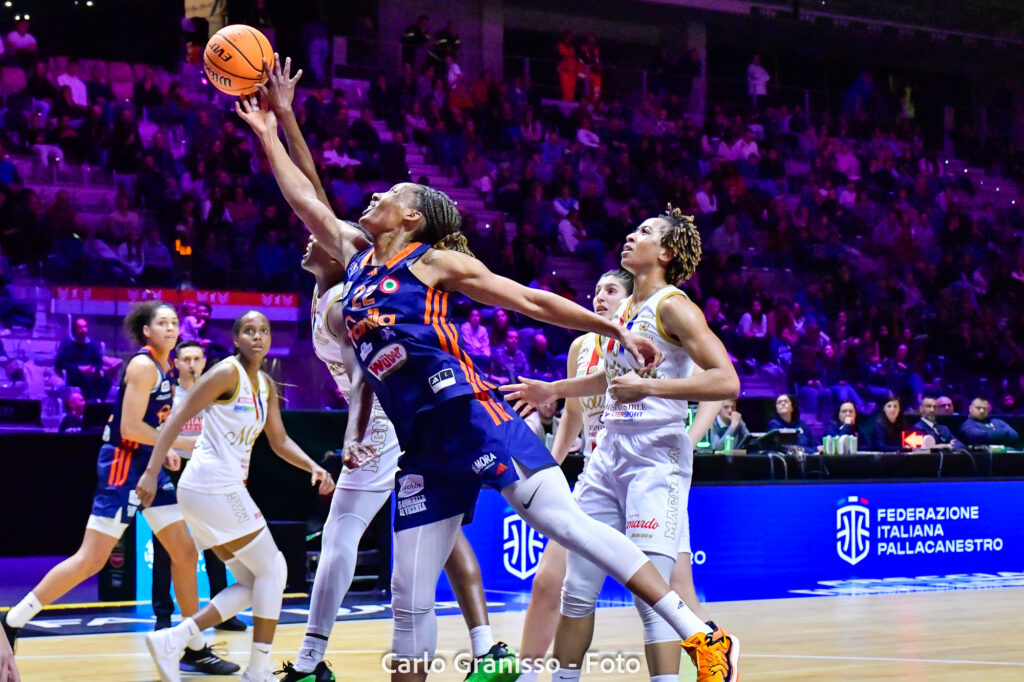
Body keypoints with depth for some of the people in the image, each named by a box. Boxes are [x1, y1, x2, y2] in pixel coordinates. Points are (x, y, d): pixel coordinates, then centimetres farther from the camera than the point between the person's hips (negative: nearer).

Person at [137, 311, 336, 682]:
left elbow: (279, 441, 21)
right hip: (216, 487, -9)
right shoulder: (227, 373, -11)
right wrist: (151, 472, -22)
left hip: (223, 490, 9)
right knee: (272, 571, -1)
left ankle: (171, 640, 2)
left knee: (254, 584, 12)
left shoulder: (266, 386, 15)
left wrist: (314, 467, 4)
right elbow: (177, 419, -15)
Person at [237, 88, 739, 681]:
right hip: (423, 444, 7)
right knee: (410, 593, 4)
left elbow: (532, 301, 5)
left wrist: (615, 329, 3)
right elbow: (307, 201, 30)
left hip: (469, 415, -7)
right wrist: (269, 135, 30)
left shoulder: (434, 260, 4)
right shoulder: (357, 256, 20)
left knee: (564, 521, -19)